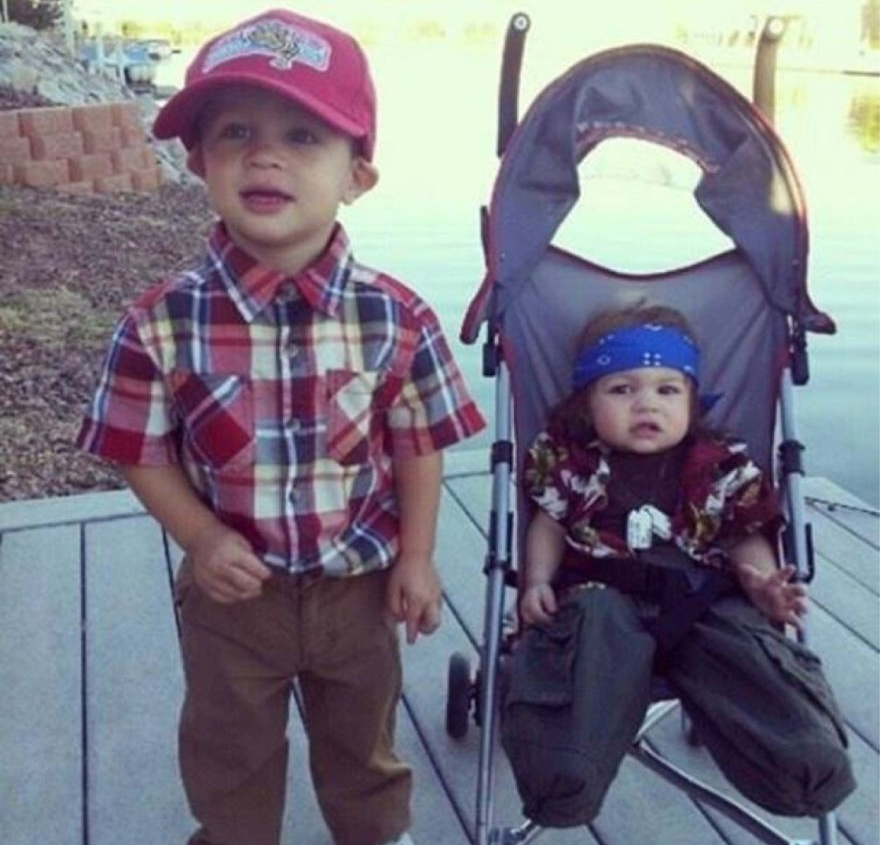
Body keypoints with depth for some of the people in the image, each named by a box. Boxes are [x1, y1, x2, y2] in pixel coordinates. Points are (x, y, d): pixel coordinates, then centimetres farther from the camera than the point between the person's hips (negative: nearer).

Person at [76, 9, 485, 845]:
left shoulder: (396, 318, -18)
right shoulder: (161, 323, -19)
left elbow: (419, 444, -7)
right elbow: (143, 453, -8)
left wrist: (416, 558, -5)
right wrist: (200, 540, -19)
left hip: (360, 580, 1)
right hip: (233, 587, 0)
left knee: (364, 735, 27)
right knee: (230, 746, 24)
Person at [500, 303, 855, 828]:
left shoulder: (722, 467, 14)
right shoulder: (569, 458, 14)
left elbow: (746, 539, 18)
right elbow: (550, 523, 19)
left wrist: (764, 585, -6)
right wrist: (538, 581, -1)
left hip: (703, 600, 2)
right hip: (602, 598, -1)